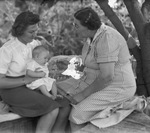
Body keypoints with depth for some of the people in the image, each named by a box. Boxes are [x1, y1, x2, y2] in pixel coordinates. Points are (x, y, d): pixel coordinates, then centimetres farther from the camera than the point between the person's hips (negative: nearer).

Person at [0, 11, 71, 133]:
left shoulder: (35, 44, 2)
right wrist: (26, 80, -24)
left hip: (33, 87, 6)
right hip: (13, 90, -6)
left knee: (65, 106, -15)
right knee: (53, 110, -27)